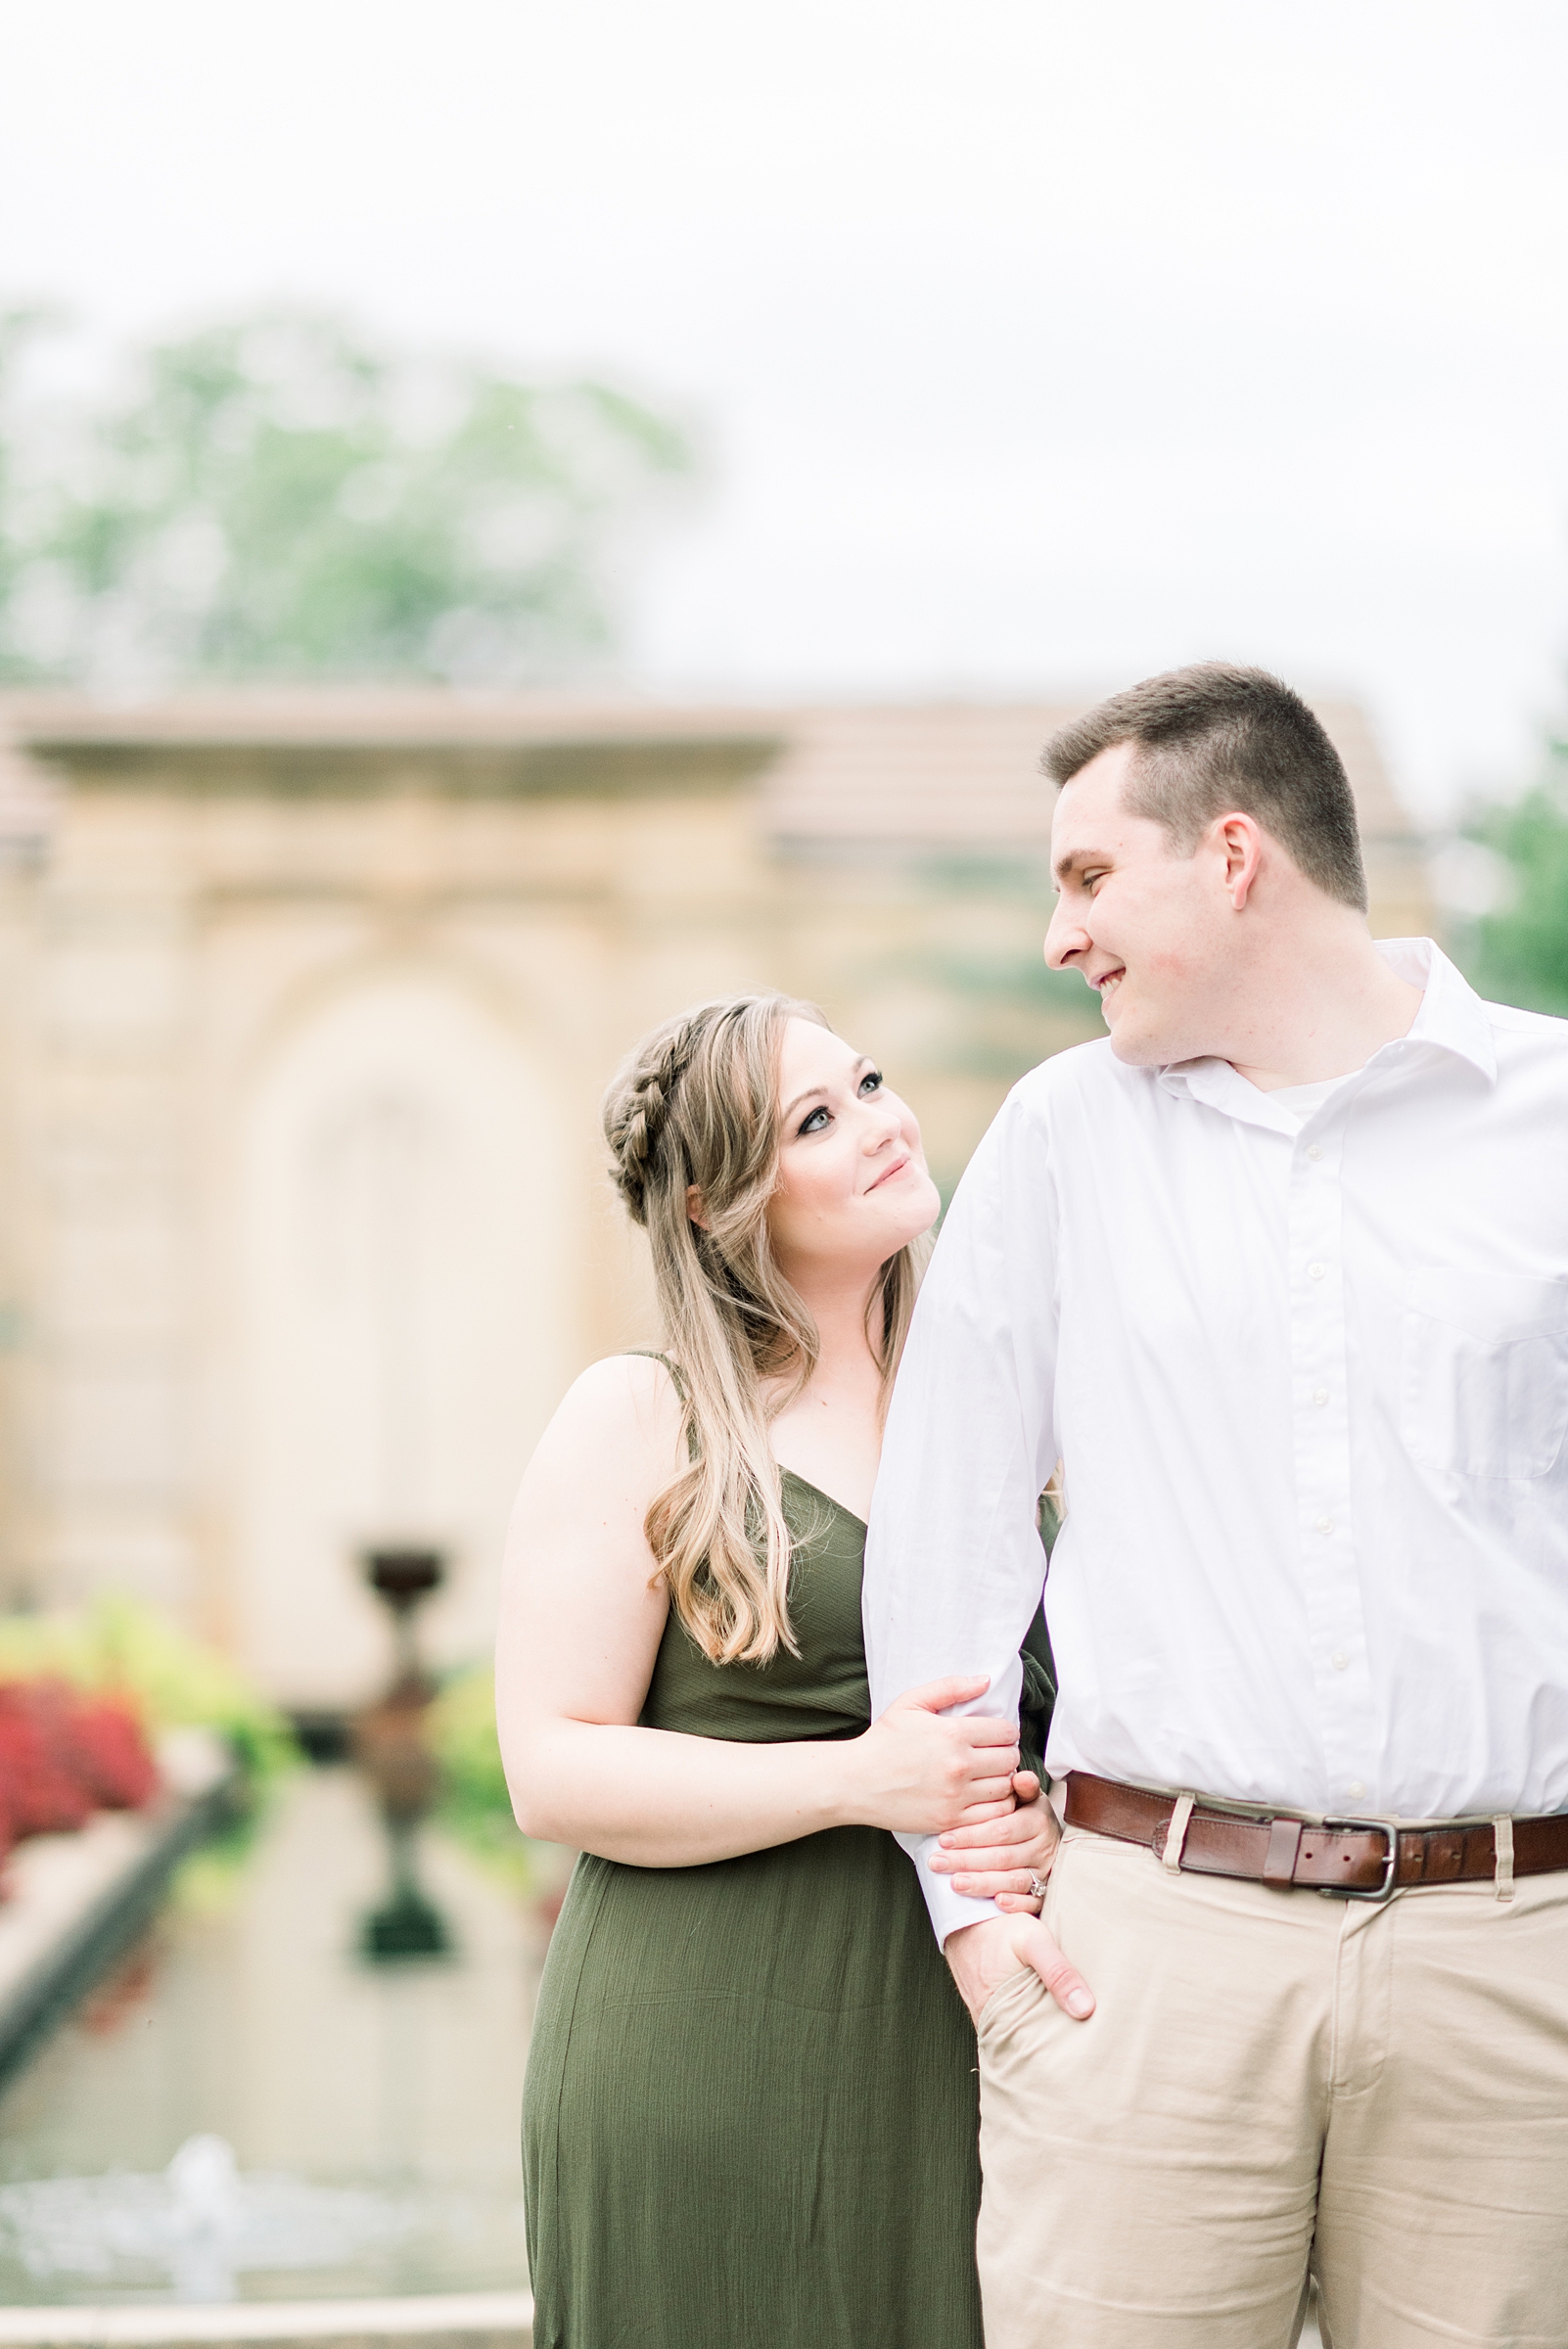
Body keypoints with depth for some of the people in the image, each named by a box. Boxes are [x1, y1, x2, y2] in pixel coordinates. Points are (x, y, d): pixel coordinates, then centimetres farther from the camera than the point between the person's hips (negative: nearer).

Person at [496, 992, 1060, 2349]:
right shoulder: (639, 1421, -1)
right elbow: (554, 1773, -8)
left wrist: (1046, 1830, -5)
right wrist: (859, 1782, -18)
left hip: (951, 2059, 4)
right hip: (705, 2070, -4)